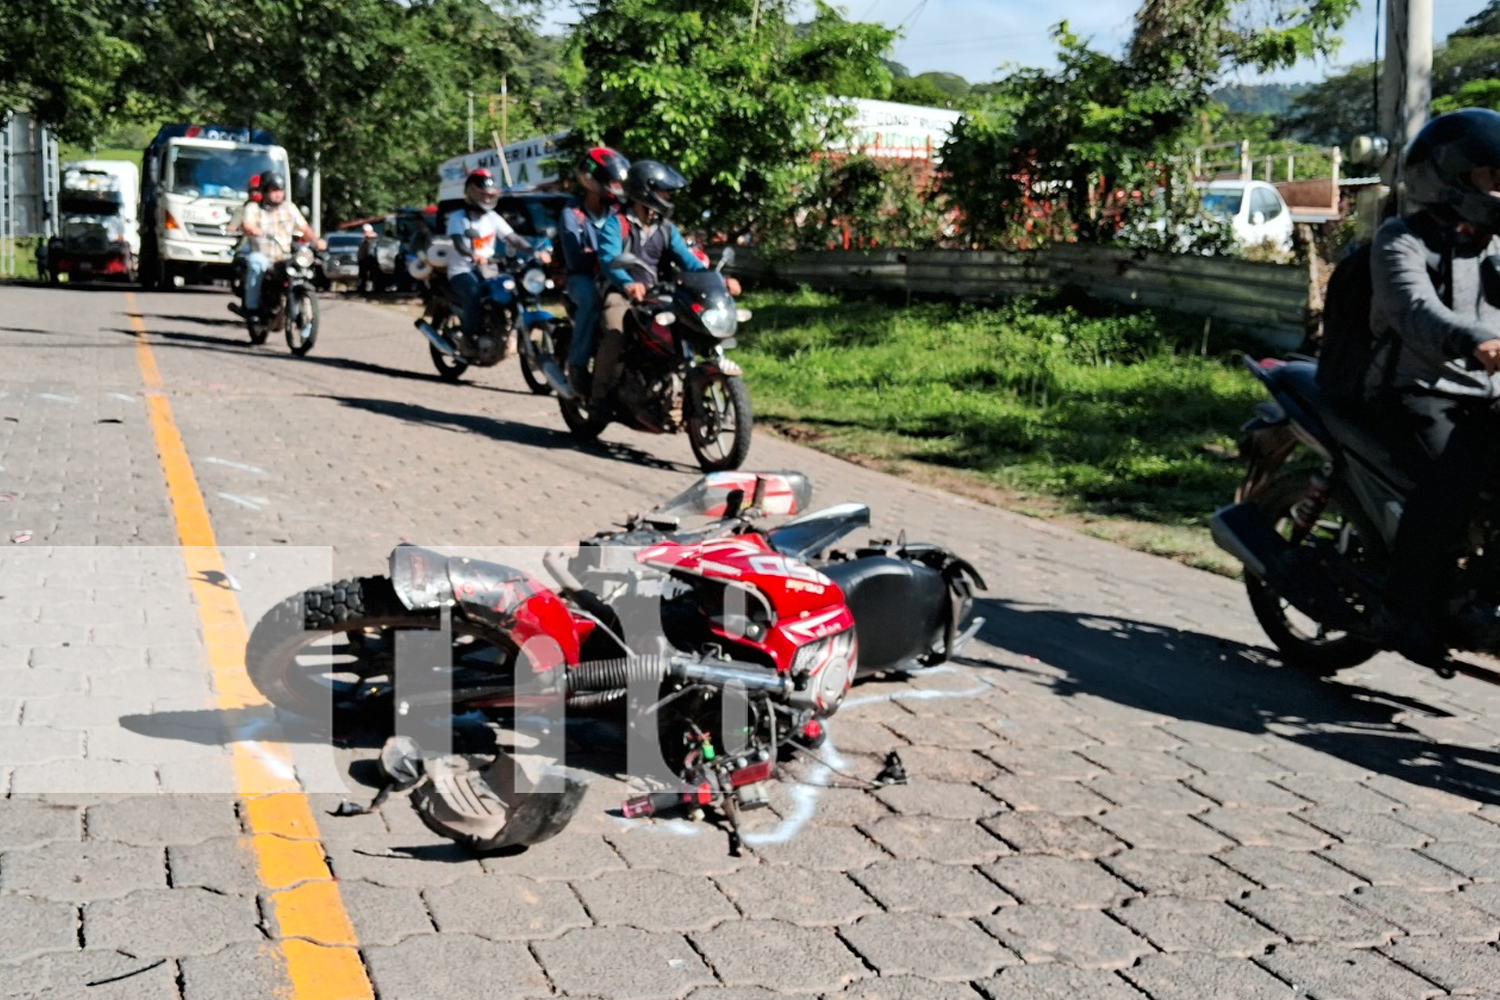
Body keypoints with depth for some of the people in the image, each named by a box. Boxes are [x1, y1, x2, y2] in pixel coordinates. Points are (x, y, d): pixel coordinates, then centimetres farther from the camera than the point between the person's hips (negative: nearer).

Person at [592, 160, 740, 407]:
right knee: (616, 335, -32)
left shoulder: (666, 228, 16)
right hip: (621, 294, -6)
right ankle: (601, 395, -22)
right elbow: (610, 258, -21)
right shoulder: (616, 224, -3)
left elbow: (686, 259, 5)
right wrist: (628, 284, -42)